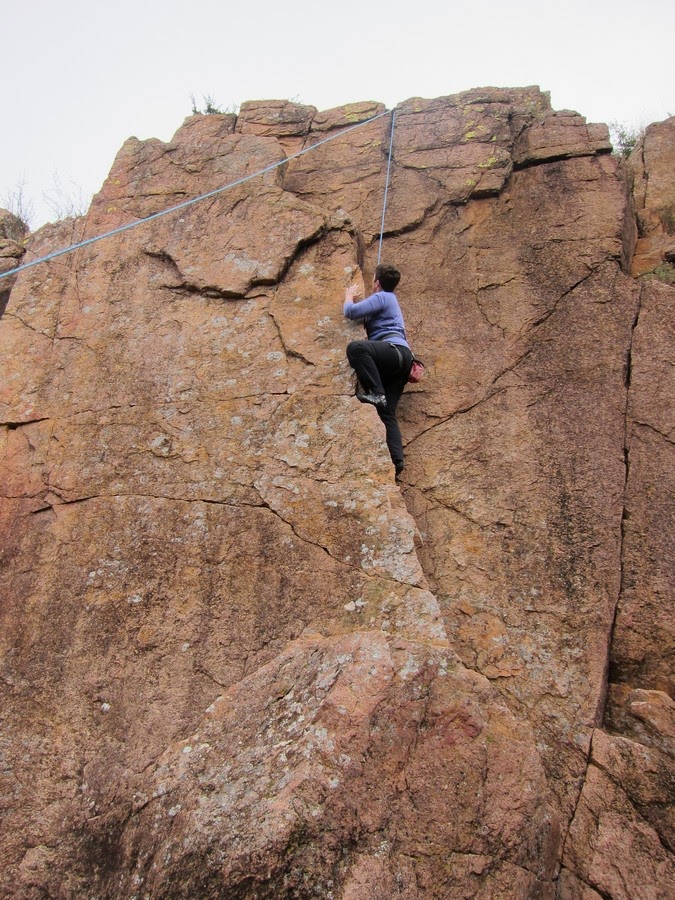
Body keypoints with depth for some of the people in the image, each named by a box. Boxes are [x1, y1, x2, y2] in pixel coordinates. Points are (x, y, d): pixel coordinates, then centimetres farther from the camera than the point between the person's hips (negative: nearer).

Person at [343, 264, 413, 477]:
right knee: (387, 413, -2)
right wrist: (355, 298, 45)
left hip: (394, 350, -9)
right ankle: (396, 459, -15)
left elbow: (351, 311, -6)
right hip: (401, 361, 9)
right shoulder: (391, 300, 34)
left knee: (355, 347, -32)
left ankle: (375, 392, -34)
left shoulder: (382, 297, 4)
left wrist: (349, 296, 14)